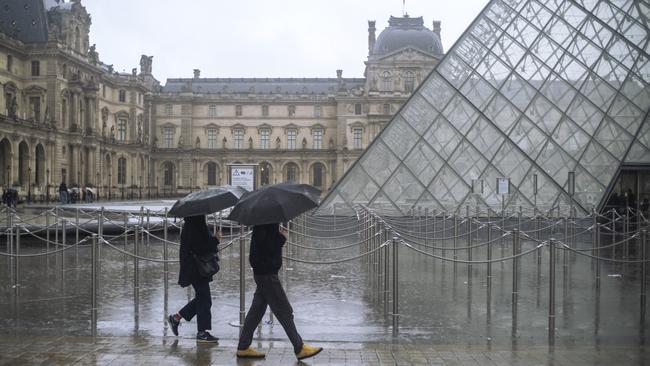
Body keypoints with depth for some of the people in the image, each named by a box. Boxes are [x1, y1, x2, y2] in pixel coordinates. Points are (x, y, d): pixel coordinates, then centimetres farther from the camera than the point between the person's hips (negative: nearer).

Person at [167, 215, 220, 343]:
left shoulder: (197, 226, 10)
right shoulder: (191, 228, -20)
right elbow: (199, 248, -25)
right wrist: (215, 240, -15)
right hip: (196, 269, -10)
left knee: (201, 298, 18)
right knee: (204, 299, -3)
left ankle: (176, 317, 26)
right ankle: (202, 332, 5)